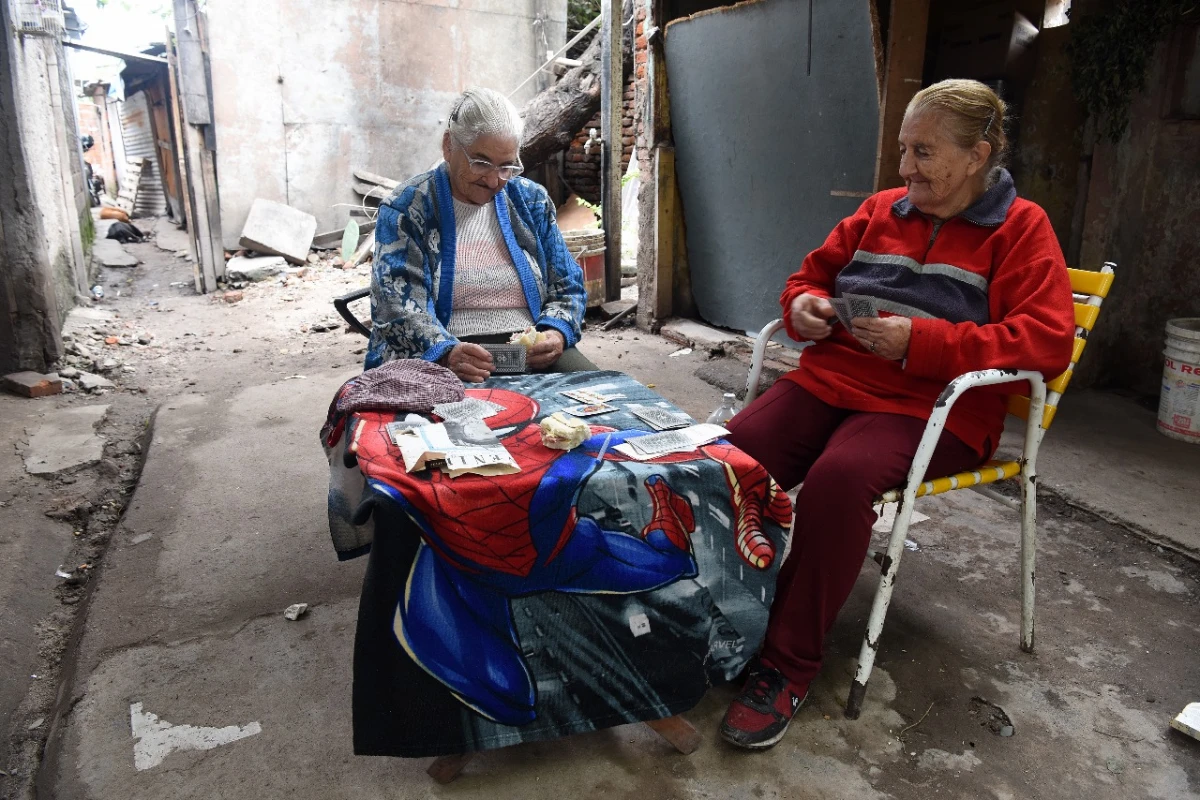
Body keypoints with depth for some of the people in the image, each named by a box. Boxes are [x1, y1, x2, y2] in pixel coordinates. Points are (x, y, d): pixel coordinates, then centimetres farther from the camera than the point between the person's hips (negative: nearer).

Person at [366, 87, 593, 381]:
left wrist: (557, 333, -8)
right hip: (435, 357, -3)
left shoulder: (532, 201, 14)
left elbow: (568, 288, 15)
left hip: (533, 353, 4)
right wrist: (446, 353, -28)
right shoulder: (406, 209, 2)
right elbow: (396, 304, -8)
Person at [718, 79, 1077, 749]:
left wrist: (919, 340, -16)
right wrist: (802, 305, 2)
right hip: (831, 378, 5)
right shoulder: (881, 210, 18)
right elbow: (814, 273, 29)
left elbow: (1049, 340, -8)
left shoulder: (1021, 228, 4)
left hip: (931, 406, -4)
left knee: (839, 477, -36)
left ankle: (790, 664, -19)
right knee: (732, 454, -24)